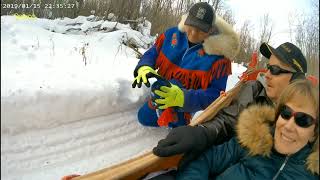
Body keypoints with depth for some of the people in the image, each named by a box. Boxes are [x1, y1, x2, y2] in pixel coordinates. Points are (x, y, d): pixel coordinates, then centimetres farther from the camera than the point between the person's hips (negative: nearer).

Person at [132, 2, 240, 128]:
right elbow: (152, 53, -4)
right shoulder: (172, 34, -15)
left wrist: (183, 97, -44)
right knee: (144, 118, 20)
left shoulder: (218, 55, -28)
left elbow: (216, 93, -28)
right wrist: (144, 68, -29)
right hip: (160, 96, 6)